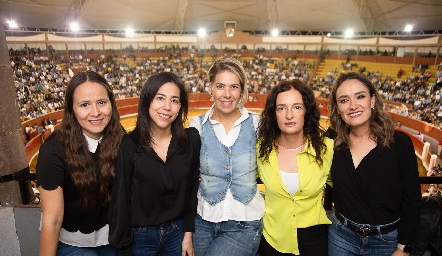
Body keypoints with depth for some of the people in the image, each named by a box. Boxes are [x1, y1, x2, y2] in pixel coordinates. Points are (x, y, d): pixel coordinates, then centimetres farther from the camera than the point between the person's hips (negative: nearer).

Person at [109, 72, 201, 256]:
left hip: (177, 234, 2)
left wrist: (188, 233, 1)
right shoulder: (129, 145, -16)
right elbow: (120, 201, -10)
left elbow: (192, 187, -1)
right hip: (139, 238, -2)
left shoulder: (191, 139, -9)